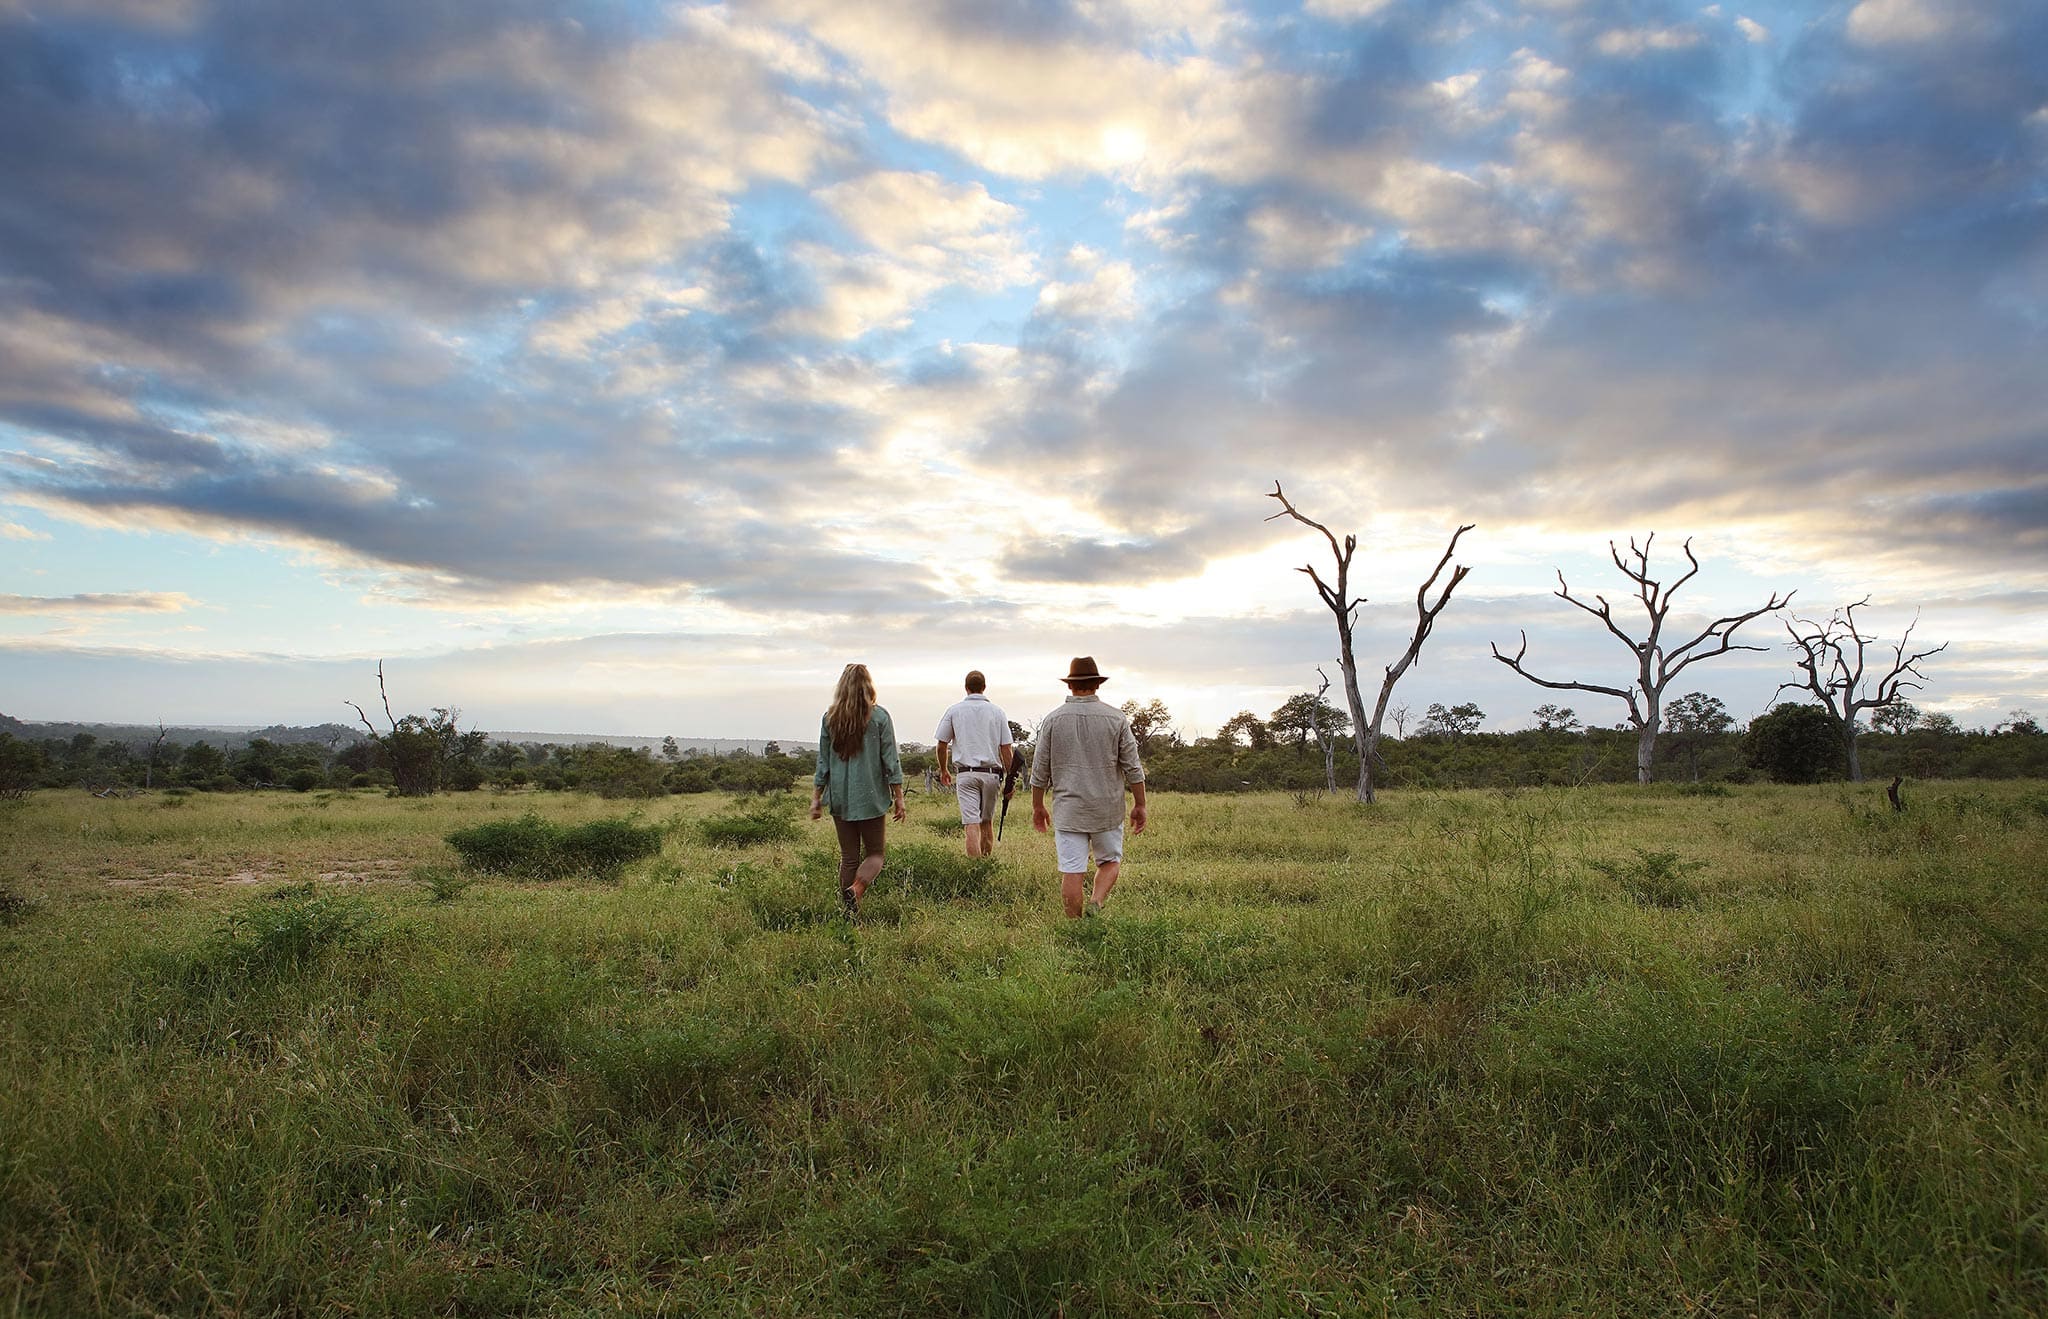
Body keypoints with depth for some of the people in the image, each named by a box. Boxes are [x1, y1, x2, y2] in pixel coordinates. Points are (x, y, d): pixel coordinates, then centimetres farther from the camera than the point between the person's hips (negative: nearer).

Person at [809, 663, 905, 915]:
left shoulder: (830, 718, 1)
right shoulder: (879, 717, -6)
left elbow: (823, 762, 4)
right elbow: (890, 761, -5)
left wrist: (816, 798, 11)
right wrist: (898, 797, 1)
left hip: (840, 798, 3)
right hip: (871, 797, -3)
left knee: (848, 857, 12)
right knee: (874, 853, 9)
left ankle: (849, 913, 13)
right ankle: (856, 889, -19)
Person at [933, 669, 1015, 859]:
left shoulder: (954, 710, 2)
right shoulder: (997, 711, 4)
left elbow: (942, 745, 5)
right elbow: (1006, 748, 2)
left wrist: (943, 770, 21)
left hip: (966, 773, -2)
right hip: (991, 773, 2)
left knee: (972, 824, -7)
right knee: (987, 822, 17)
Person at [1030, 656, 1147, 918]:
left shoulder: (1053, 719, -2)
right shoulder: (1116, 718, -3)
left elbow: (1039, 771, 1)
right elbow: (1133, 768, -3)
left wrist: (1037, 807, 13)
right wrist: (1139, 805, 7)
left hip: (1068, 810, 0)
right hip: (1108, 809, 0)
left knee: (1072, 871, 3)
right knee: (1110, 862, 17)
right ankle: (1095, 904, -5)